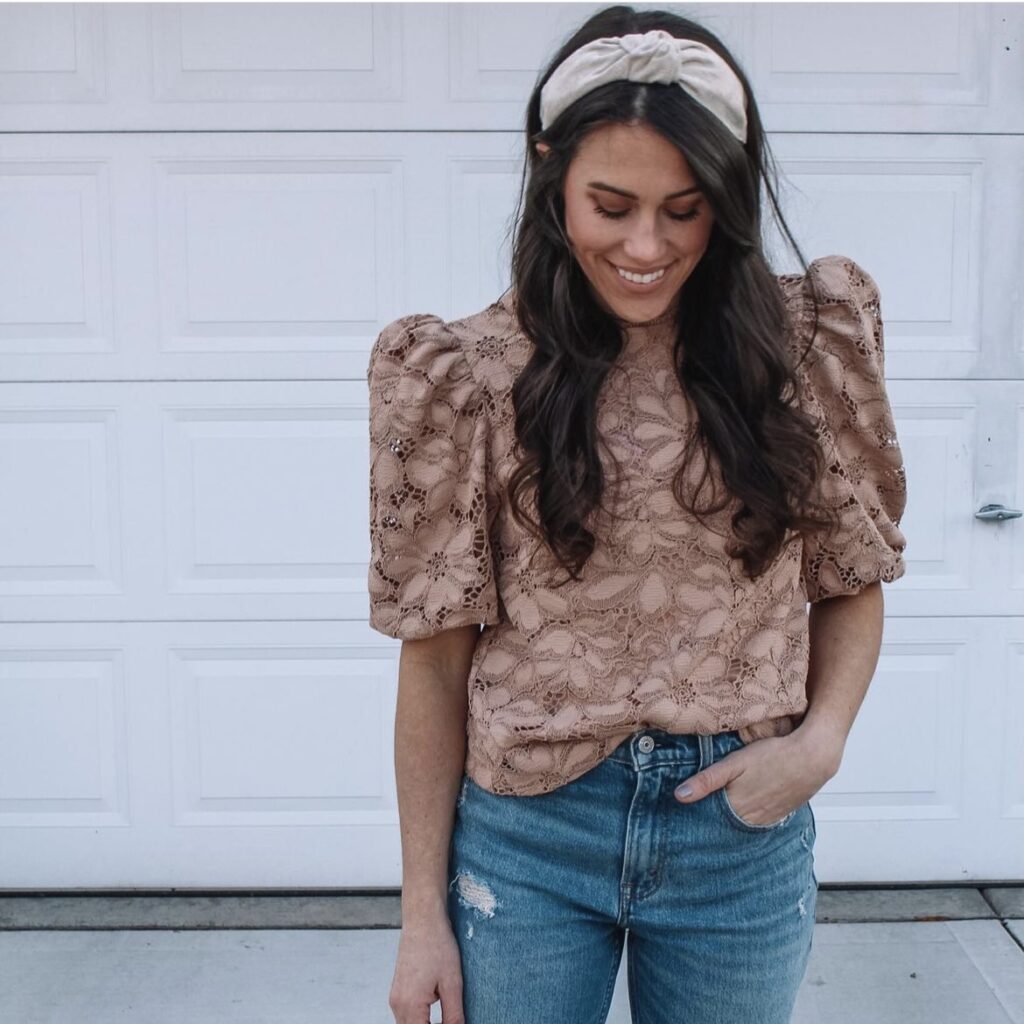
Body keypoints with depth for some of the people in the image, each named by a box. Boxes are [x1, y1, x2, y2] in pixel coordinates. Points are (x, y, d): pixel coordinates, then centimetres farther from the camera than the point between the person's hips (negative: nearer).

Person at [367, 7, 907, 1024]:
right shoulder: (469, 377, -9)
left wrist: (821, 738, -10)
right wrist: (424, 913, -2)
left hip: (744, 833, 2)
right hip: (528, 834, -1)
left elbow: (852, 582, 7)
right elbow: (435, 657, -6)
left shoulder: (809, 345, -4)